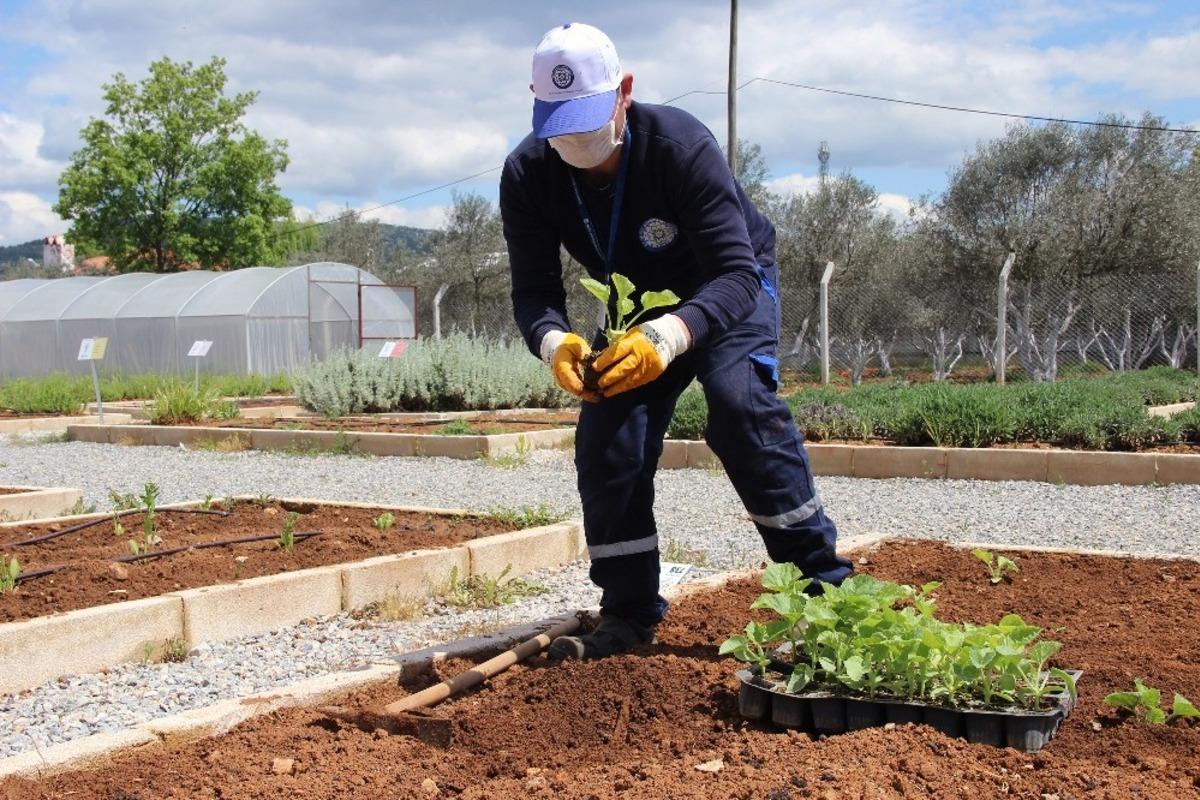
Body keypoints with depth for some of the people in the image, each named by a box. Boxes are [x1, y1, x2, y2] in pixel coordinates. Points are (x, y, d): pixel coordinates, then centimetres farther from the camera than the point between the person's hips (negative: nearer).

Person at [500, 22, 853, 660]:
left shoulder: (682, 146, -36)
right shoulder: (527, 176, -23)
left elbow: (736, 273, -40)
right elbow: (533, 290, -23)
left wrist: (669, 336, -60)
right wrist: (553, 341, -48)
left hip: (729, 289, -4)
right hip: (638, 305, 4)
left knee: (739, 403, -28)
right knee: (607, 436, -9)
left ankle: (821, 578, -18)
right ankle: (628, 614, 2)